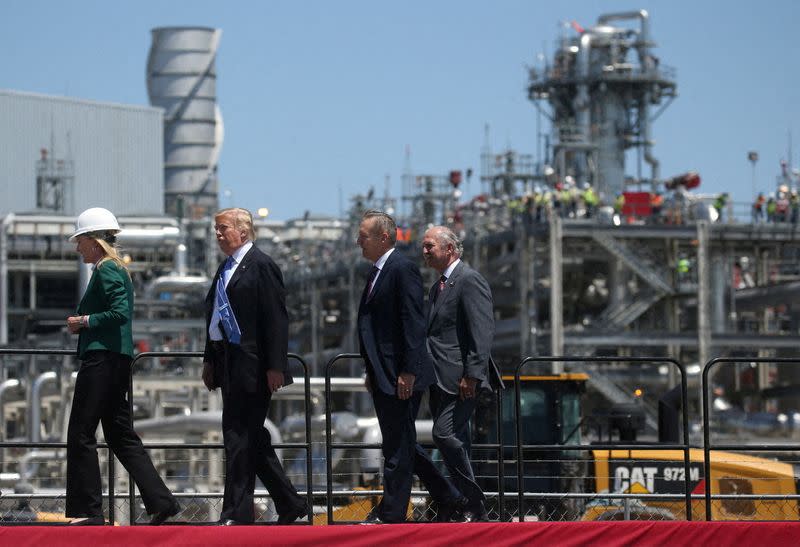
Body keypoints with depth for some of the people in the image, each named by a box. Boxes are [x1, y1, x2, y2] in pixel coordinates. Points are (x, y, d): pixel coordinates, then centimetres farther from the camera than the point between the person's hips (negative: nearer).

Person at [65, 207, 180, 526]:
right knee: (120, 435, 11)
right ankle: (161, 502, 7)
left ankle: (88, 511, -6)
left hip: (102, 358, -10)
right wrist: (82, 323, 12)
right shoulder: (117, 269, 19)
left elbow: (120, 313, -22)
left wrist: (84, 322, -12)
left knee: (81, 434, -6)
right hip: (118, 359, 10)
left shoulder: (107, 270, -11)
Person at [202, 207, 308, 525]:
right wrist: (210, 359, 19)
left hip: (251, 365, -9)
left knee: (239, 436, -9)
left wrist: (275, 366, -19)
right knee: (253, 439, 12)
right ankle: (290, 505, 21)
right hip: (229, 365, 9)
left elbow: (276, 319, -14)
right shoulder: (226, 268, 17)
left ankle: (236, 514, -5)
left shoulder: (261, 266, -10)